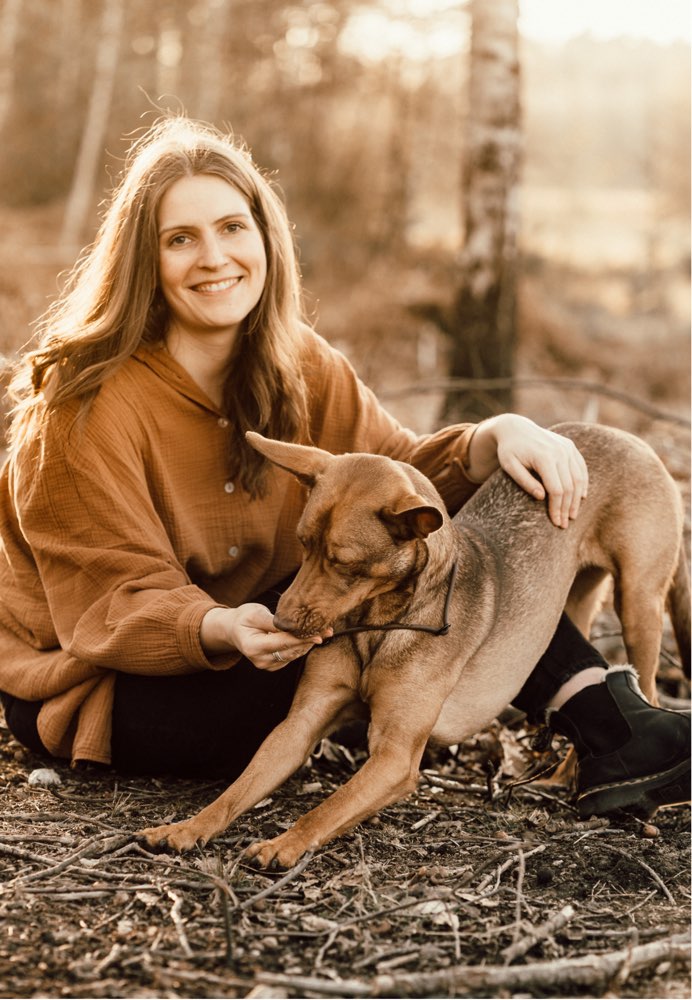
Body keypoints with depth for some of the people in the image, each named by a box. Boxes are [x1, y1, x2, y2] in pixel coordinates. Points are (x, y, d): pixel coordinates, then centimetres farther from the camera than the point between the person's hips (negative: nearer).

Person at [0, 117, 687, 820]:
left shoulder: (297, 367, -1)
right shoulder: (89, 405, -21)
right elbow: (115, 604, -21)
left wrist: (495, 439, -25)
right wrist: (224, 629, -42)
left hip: (243, 647, 7)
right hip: (91, 689, -6)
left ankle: (599, 717, -16)